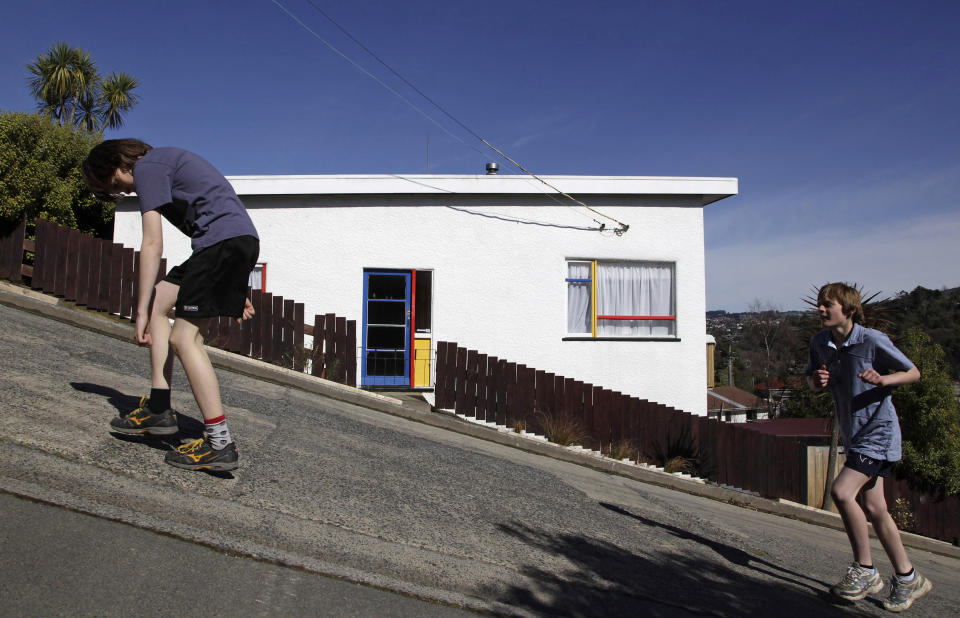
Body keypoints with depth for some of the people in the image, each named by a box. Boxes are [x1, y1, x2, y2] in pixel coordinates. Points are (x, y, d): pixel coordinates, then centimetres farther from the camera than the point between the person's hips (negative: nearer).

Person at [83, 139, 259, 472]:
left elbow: (152, 245, -8)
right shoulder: (166, 161, 29)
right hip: (242, 241, 10)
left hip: (223, 242, -10)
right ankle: (159, 410, 14)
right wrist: (234, 288, 25)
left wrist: (141, 312, -6)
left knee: (183, 337, -9)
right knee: (157, 301, 14)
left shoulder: (145, 168, 0)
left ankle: (220, 444, -10)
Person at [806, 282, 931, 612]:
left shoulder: (873, 340, -16)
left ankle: (865, 570, -2)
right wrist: (817, 380, -10)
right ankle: (907, 577, 23)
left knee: (841, 492, -18)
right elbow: (813, 382, 14)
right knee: (873, 508, 9)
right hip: (854, 435, 7)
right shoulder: (819, 342, 1)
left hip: (879, 432, -7)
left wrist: (883, 379, -24)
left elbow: (914, 373, -5)